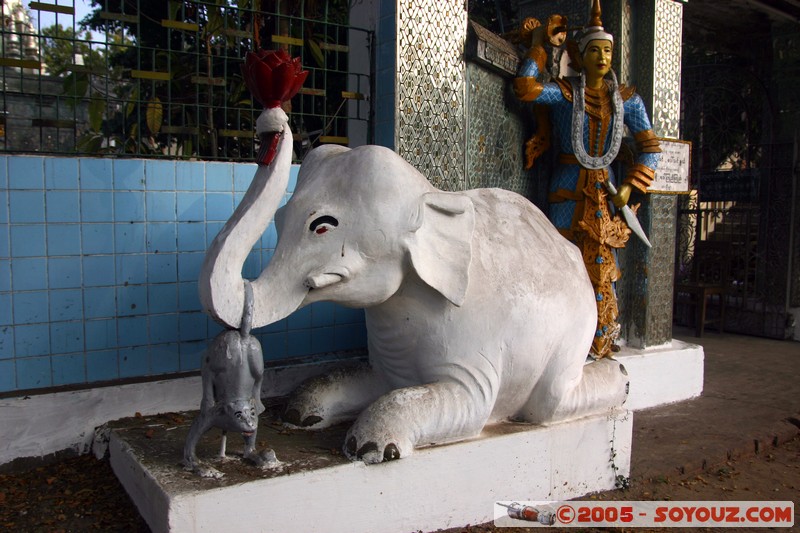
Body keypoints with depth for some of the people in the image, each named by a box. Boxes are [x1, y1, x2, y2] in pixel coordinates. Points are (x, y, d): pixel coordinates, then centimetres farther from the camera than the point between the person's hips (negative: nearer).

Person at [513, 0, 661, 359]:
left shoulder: (626, 99, 9)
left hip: (604, 188, 3)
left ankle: (600, 342, 11)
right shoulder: (565, 92, 0)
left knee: (601, 263, 1)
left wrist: (629, 186, -2)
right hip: (568, 188, -2)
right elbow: (525, 88, -18)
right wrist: (540, 45, -5)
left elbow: (649, 146, 10)